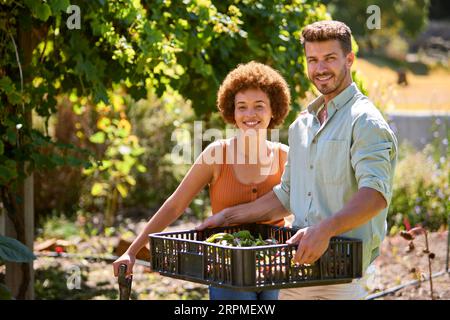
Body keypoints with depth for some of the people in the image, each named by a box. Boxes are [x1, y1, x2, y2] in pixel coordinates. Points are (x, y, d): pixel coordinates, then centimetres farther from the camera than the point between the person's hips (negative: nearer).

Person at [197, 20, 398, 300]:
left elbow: (376, 193, -23)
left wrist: (325, 229, -36)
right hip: (297, 265, 7)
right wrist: (229, 216, 22)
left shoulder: (365, 121, -8)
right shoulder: (302, 125, 18)